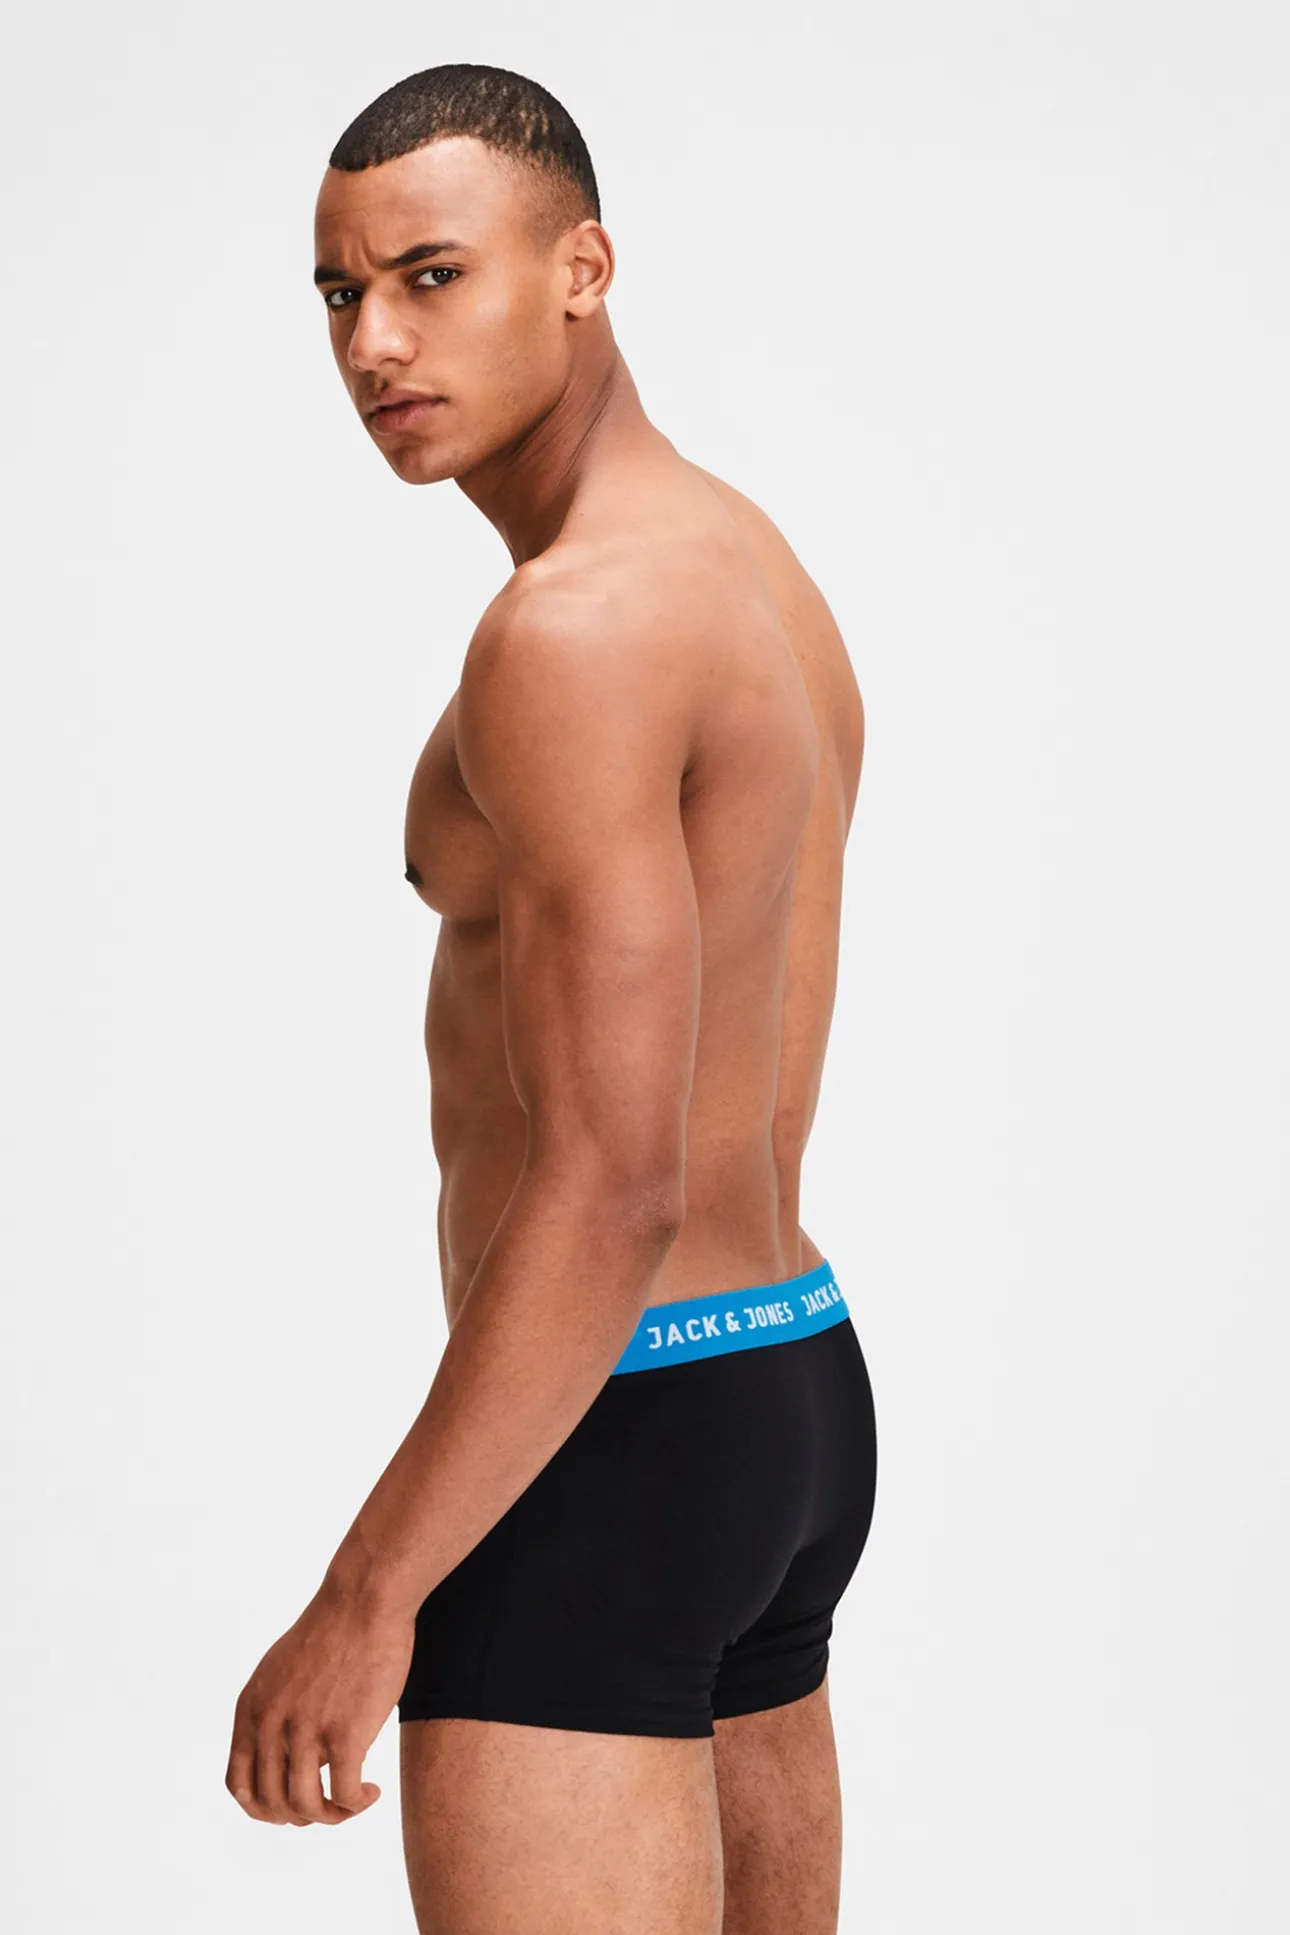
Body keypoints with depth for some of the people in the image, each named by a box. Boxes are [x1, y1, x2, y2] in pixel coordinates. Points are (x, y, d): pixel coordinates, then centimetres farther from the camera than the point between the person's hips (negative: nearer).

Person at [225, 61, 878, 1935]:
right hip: (797, 1384, 10)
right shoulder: (766, 587, 11)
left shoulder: (572, 635, -20)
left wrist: (363, 1602, -21)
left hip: (601, 1442, -10)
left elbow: (613, 1195, -25)